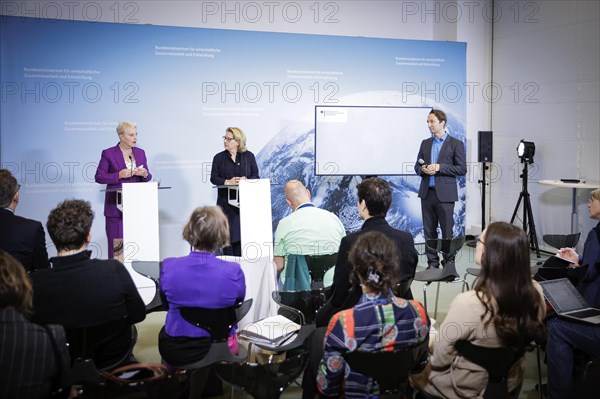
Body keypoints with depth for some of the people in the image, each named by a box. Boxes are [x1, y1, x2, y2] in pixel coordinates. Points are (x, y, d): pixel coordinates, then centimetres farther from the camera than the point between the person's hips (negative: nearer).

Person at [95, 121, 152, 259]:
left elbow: (147, 177, 15)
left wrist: (145, 174, -8)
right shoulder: (108, 153, -2)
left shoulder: (140, 153, 11)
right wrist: (119, 175, -16)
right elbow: (99, 177, -4)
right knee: (117, 244, -4)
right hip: (116, 206, -4)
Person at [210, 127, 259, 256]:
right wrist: (227, 182, -16)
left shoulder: (249, 156, 7)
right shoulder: (219, 158, 7)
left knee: (242, 232, -2)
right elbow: (213, 178, 1)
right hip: (226, 201, 0)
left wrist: (246, 180, -16)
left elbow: (256, 176, 5)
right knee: (227, 233, -3)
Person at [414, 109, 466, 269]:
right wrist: (423, 169, -7)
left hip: (445, 194, -4)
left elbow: (462, 169, -6)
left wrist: (439, 167, -15)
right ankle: (432, 263, 15)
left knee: (447, 231, -1)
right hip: (427, 193, 5)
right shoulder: (425, 143, 14)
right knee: (429, 230, 7)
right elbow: (417, 166, 17)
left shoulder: (456, 144, -1)